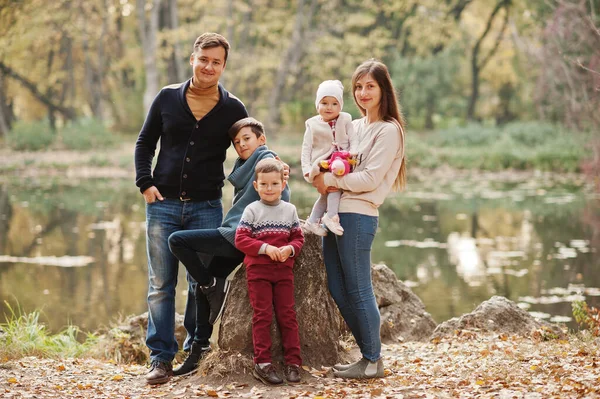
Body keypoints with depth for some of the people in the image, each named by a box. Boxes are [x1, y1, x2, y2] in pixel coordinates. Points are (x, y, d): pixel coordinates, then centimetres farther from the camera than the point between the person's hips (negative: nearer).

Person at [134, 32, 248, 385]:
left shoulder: (233, 109, 1)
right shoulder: (167, 98, 3)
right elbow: (145, 143, 11)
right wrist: (145, 183, -1)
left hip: (206, 208, 0)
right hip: (163, 204, 1)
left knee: (202, 284, 6)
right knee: (161, 285, 1)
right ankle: (162, 358, 5)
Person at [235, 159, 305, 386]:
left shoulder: (289, 210, 7)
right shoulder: (252, 210, -1)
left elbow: (298, 238, 7)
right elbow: (240, 239, -8)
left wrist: (289, 249, -15)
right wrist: (265, 248, -19)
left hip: (284, 269, 2)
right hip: (258, 270, -2)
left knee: (287, 315, 2)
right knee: (262, 315, -2)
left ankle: (292, 362, 5)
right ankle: (262, 363, 0)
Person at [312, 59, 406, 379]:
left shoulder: (389, 131, -6)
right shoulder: (354, 126, 18)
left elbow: (369, 178, -14)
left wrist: (329, 180, -9)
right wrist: (324, 180, -4)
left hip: (358, 215, -8)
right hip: (335, 211, 8)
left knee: (358, 288, -4)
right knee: (338, 289, 9)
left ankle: (372, 362, 5)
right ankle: (369, 353, 19)